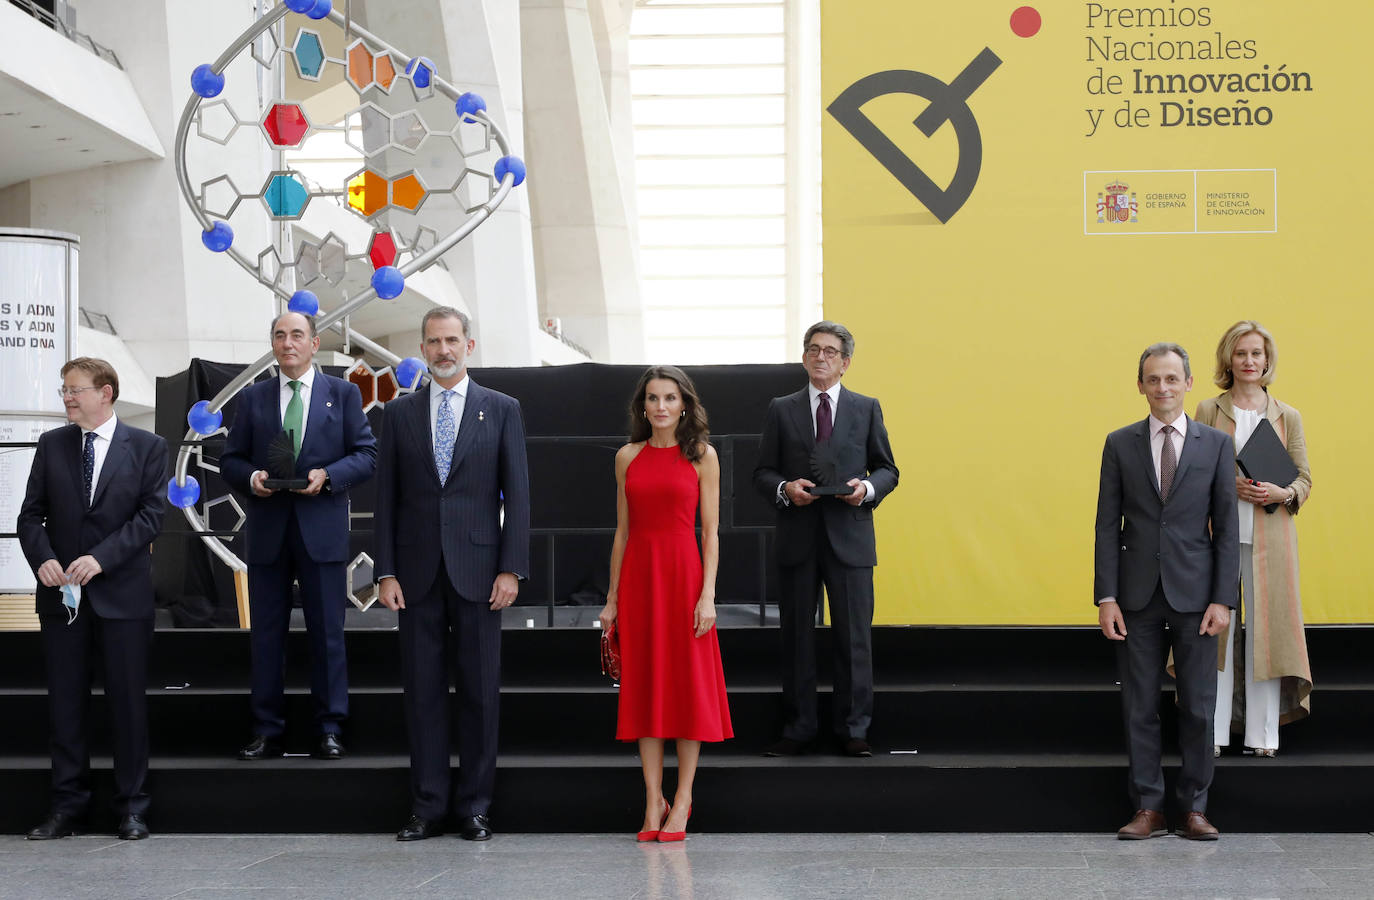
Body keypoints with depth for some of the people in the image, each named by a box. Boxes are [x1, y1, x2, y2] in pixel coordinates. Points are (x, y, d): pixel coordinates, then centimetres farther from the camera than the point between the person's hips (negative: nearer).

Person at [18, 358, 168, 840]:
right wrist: (43, 559, -12)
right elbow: (31, 514, 7)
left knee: (128, 700, 2)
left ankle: (132, 806, 11)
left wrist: (101, 558, -18)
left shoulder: (146, 447, 0)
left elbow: (149, 515, -7)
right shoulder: (52, 444, 9)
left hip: (122, 593, -3)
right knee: (65, 700, 6)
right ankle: (67, 806, 14)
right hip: (62, 593, 3)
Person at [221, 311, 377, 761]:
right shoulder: (252, 397, 12)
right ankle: (267, 732, 11)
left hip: (322, 528, -2)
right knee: (266, 634, 4)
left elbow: (366, 454, 3)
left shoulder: (343, 393, 7)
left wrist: (327, 475, -14)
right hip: (267, 530, 2)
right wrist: (250, 477, -10)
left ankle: (328, 731, 8)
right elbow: (230, 459, 11)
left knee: (327, 632, 1)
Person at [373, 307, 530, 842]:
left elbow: (516, 494, 2)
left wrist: (511, 568, -6)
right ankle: (427, 807, 10)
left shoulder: (502, 410, 5)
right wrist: (386, 572, -1)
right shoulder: (400, 413, 9)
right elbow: (386, 498, 7)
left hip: (477, 570, -1)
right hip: (419, 572, 1)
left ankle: (475, 806, 10)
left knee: (480, 691, 2)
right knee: (423, 690, 4)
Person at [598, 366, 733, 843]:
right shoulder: (628, 457, 9)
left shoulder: (701, 455, 2)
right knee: (644, 685, 4)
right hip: (638, 576, 3)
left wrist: (708, 594, -10)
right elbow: (623, 531, 11)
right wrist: (613, 598, 8)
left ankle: (682, 799, 9)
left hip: (684, 572, -2)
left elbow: (710, 531, -2)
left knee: (690, 685, 0)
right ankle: (653, 802, 10)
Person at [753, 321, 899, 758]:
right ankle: (798, 729, 14)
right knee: (796, 636, 6)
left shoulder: (866, 408, 8)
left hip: (849, 538, 0)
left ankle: (854, 730, 10)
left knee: (854, 637, 1)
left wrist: (867, 488, -11)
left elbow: (887, 469, 10)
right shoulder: (781, 410, 8)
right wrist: (785, 489, -13)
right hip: (796, 540, 1)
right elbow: (762, 472, 8)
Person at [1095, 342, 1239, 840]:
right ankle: (1148, 808, 13)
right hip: (1138, 594, 1)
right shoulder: (1120, 444, 5)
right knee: (1140, 706, 4)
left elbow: (1226, 527, 2)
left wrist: (1223, 598, -5)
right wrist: (1106, 597, -4)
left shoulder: (1216, 444, 4)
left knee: (1198, 706, 4)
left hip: (1194, 593, 0)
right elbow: (1108, 524, 3)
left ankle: (1194, 808, 15)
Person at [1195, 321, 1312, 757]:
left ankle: (1262, 734, 10)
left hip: (1269, 538, 1)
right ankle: (1212, 733, 6)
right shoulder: (1208, 411, 6)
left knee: (1266, 630, 1)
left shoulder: (1288, 417, 10)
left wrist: (1282, 493, -10)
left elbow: (1304, 478, 10)